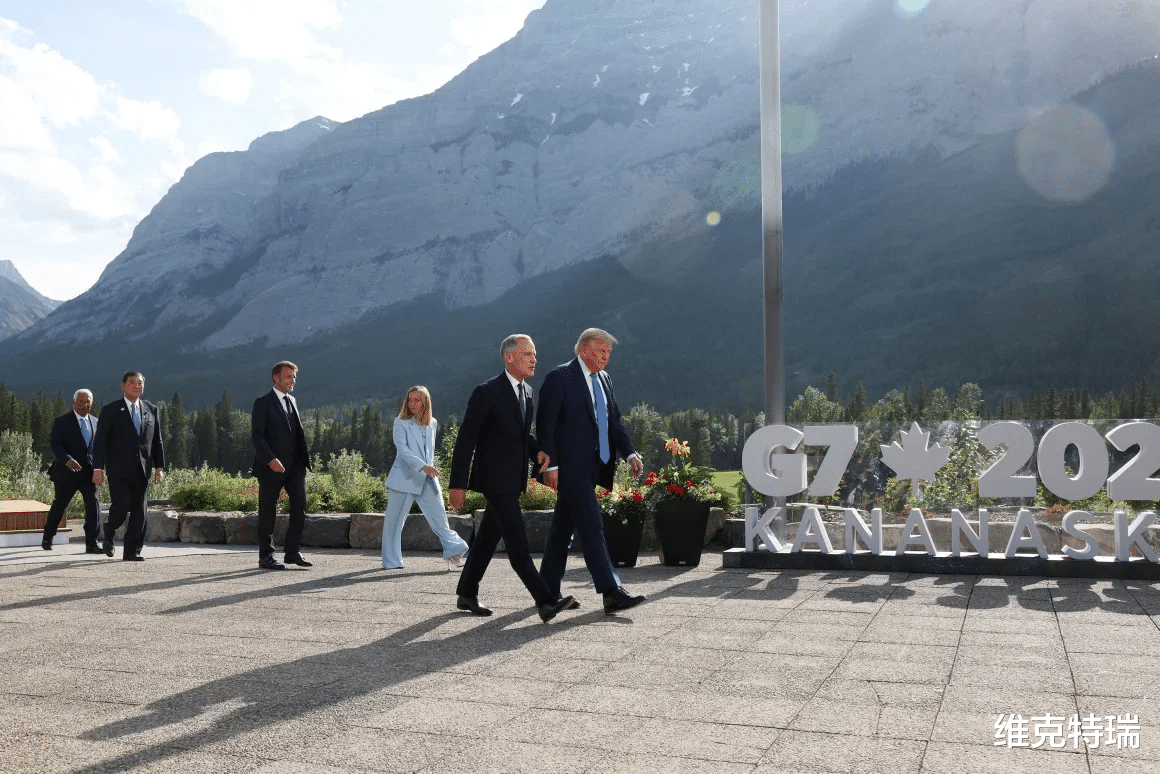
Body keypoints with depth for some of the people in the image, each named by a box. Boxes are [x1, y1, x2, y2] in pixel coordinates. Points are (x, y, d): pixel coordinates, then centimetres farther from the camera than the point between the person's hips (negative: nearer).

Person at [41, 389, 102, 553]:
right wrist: (67, 460, -29)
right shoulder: (62, 421, -3)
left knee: (93, 504, -12)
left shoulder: (95, 422, 12)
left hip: (88, 471, 3)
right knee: (59, 505, 12)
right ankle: (47, 538, 34)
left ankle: (92, 544, -11)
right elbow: (54, 444, -13)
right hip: (66, 472, -3)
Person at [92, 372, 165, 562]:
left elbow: (157, 441, 14)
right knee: (121, 507, -9)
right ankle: (108, 535, 22)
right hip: (119, 471, -3)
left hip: (142, 470, 3)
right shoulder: (110, 410, 2)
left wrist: (159, 467, 6)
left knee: (139, 512, 0)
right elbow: (100, 441, -1)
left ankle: (132, 552, 7)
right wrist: (98, 468, -9)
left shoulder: (151, 410, 13)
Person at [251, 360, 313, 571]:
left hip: (295, 465, 6)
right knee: (268, 512, 2)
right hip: (271, 466, -6)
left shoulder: (292, 401, 17)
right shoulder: (263, 403, -5)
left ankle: (293, 551, 11)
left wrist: (304, 458, 10)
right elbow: (257, 435, -12)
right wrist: (271, 459, -23)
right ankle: (266, 556, 11)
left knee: (300, 507, 0)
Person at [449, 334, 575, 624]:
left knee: (488, 537, 15)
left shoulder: (527, 392, 12)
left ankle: (467, 594, 26)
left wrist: (537, 452, 2)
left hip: (513, 479, 8)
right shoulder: (486, 392, -13)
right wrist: (458, 484, -15)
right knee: (517, 542, -10)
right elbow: (465, 440, -12)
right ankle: (545, 601, -13)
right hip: (495, 478, -8)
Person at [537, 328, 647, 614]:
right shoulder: (559, 377, -9)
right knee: (592, 527, -11)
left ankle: (548, 591, 23)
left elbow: (614, 421, 18)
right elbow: (545, 424, -11)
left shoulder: (604, 378, 15)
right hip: (571, 466, -8)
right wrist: (550, 464, -16)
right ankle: (611, 593, -11)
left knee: (563, 526, 14)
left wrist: (630, 454, 5)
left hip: (592, 466, 8)